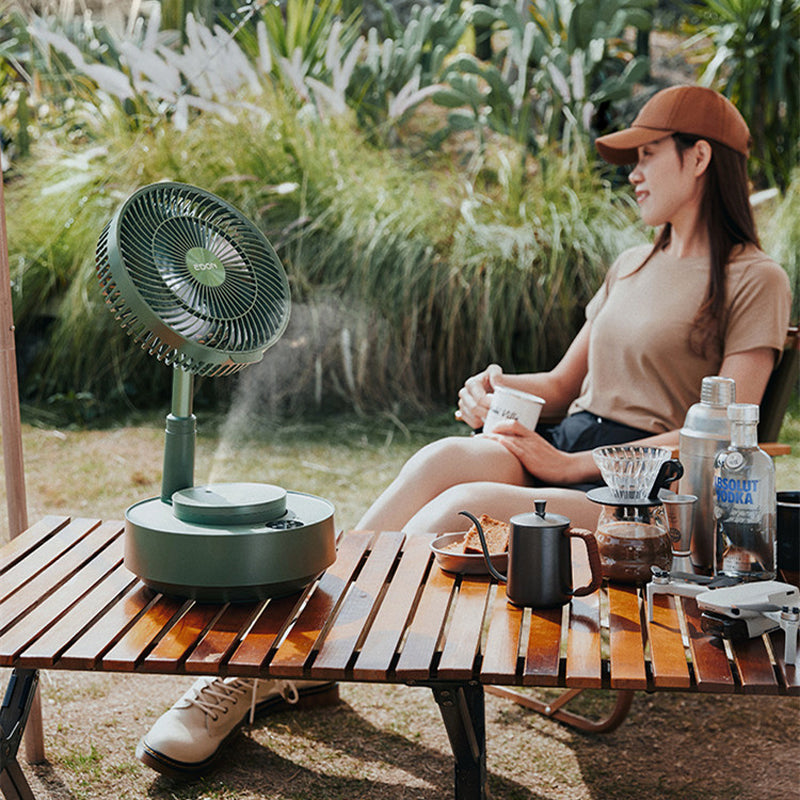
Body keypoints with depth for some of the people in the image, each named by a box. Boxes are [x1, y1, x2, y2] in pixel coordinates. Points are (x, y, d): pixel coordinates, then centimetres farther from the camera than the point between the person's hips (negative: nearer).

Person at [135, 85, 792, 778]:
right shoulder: (631, 266, 21)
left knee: (464, 507, -31)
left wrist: (570, 466, -16)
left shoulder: (754, 280, -2)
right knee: (445, 457, -27)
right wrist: (498, 387, 0)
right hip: (563, 449, 6)